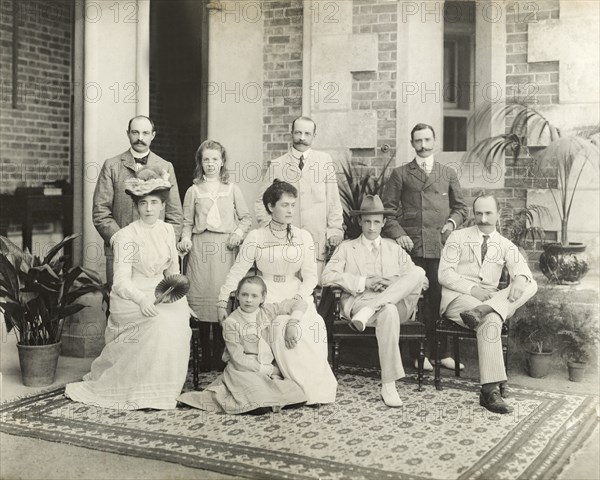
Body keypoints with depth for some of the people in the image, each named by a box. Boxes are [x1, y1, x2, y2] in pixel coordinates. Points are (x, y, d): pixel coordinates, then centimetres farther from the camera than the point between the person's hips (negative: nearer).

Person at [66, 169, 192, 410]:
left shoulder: (168, 230, 5)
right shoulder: (126, 237, -13)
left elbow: (173, 271, 16)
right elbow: (121, 281, -21)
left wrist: (179, 295, 1)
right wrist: (141, 299, -39)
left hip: (159, 295, 6)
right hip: (129, 299, -6)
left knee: (180, 311, -22)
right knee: (162, 320, -30)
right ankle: (145, 393, -19)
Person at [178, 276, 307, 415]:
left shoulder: (268, 311, 3)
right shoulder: (231, 322, -9)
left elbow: (300, 303, 7)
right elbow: (239, 359, -12)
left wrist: (292, 324, -11)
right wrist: (269, 370, -14)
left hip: (271, 368, 4)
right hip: (243, 371, -4)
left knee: (298, 398, -16)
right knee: (261, 406, -29)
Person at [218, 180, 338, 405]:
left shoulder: (303, 237, 6)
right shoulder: (256, 237, 1)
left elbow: (310, 276, 2)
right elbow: (237, 271, 1)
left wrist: (298, 298, -15)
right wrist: (223, 302, -5)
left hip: (298, 295, 2)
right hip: (268, 296, -1)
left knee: (312, 326, -27)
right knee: (282, 328, -29)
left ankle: (315, 388, -11)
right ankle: (301, 387, -13)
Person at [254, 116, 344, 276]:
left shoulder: (325, 161, 7)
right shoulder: (276, 165, 7)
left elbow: (333, 199, 7)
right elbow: (261, 201, 11)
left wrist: (335, 230, 1)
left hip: (317, 238, 0)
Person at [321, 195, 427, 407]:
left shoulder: (395, 248, 26)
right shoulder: (347, 248, 18)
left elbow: (421, 281, 13)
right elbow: (327, 276, -1)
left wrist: (394, 283, -8)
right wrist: (365, 282, -10)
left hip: (397, 303, 3)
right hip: (359, 302, -3)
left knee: (418, 271, -24)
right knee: (388, 312, -39)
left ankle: (368, 310, -33)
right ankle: (388, 386, -35)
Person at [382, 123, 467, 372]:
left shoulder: (448, 173, 18)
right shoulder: (400, 174, 11)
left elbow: (460, 207, 20)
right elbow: (388, 208, 6)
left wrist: (452, 222, -1)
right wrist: (397, 234, -8)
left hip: (441, 245, 2)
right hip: (411, 245, -1)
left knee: (441, 298, 0)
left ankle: (442, 352, 9)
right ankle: (420, 353, 5)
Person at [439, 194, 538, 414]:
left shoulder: (505, 245, 16)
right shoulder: (458, 237, 8)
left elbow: (521, 268, -3)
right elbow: (444, 273, -3)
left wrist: (519, 279, -29)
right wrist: (472, 289, -19)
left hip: (492, 298, 4)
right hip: (457, 297, -4)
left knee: (529, 286, -19)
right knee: (491, 320, -35)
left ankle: (480, 311, -40)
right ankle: (490, 391, -38)